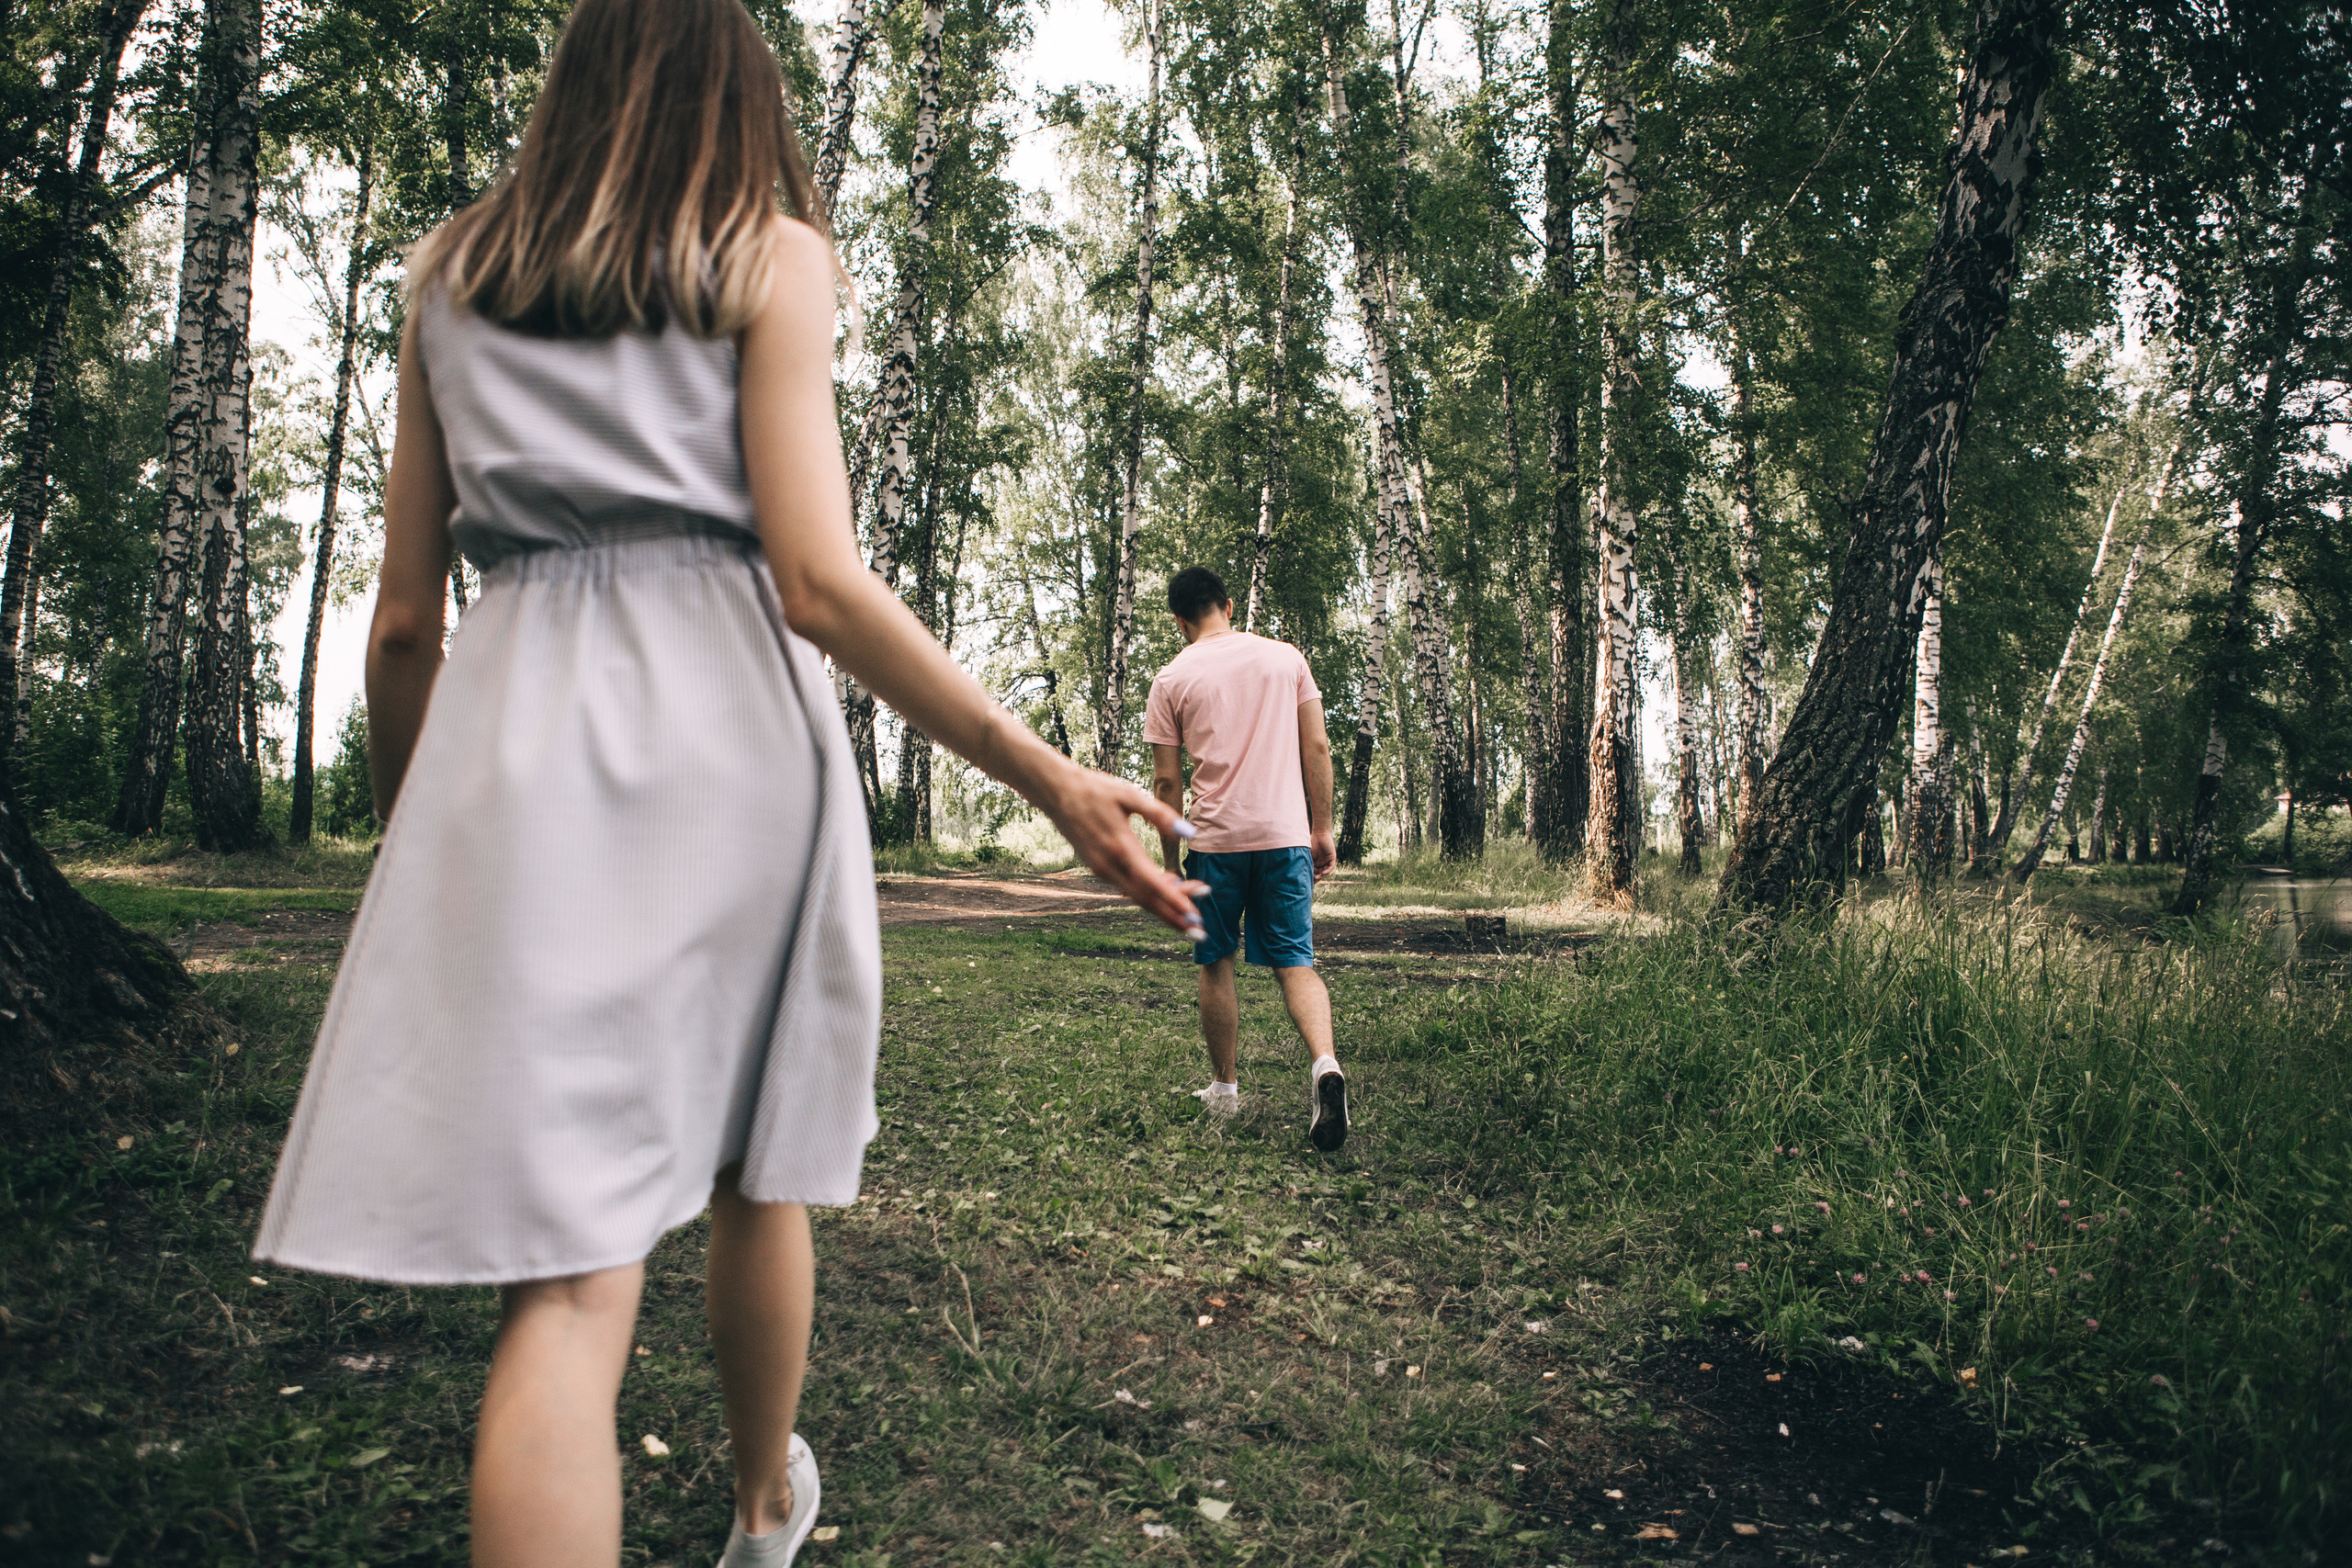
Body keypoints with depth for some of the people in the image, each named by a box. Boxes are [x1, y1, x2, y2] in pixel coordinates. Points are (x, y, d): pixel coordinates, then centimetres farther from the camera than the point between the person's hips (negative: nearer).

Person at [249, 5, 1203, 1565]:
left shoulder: (451, 269, 16)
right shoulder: (773, 252, 5)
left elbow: (404, 616, 12)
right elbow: (818, 579, -8)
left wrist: (407, 835, 23)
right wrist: (1056, 780, -9)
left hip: (521, 727, 2)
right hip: (726, 724, -1)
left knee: (569, 1265, -2)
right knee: (755, 1166, 19)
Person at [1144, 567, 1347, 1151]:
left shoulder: (1173, 678, 1)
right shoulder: (1285, 657, 7)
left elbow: (1166, 782, 1)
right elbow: (1317, 748, 4)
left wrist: (1171, 862, 9)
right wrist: (1323, 829, 11)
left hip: (1215, 839, -1)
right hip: (1287, 836, 2)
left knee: (1217, 964, 13)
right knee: (1295, 962, 4)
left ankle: (1225, 1087, 23)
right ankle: (1325, 1063, -21)